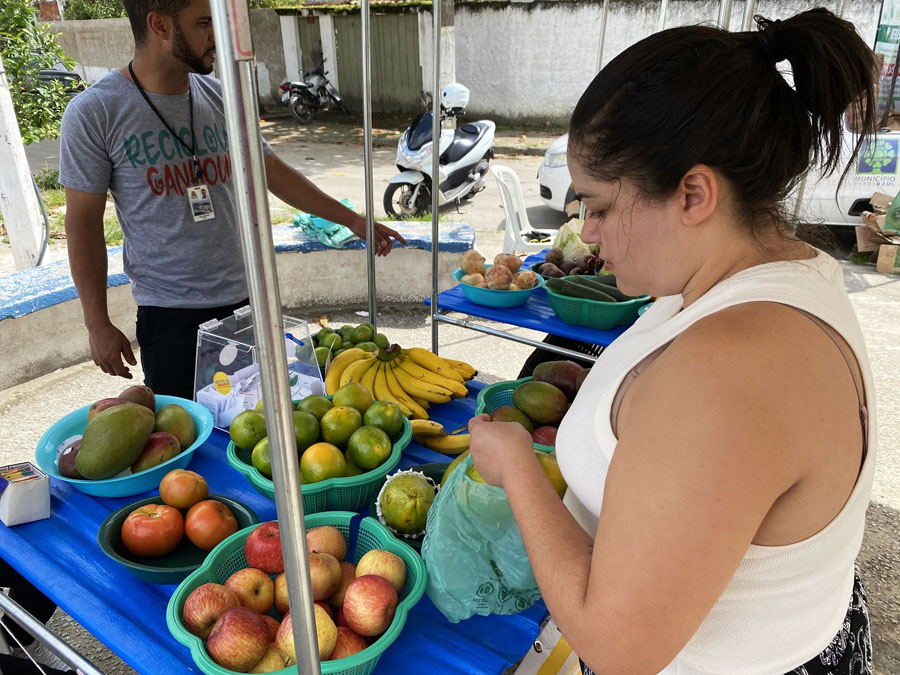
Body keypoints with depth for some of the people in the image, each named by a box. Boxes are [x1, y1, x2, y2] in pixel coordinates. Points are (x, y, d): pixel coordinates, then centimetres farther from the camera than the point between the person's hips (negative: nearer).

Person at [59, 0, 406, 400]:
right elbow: (83, 222, -5)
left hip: (245, 297, 4)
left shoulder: (219, 97, 3)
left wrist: (352, 220, 14)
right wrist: (98, 324, -5)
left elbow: (272, 171, 12)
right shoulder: (94, 114, -9)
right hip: (170, 314, -3)